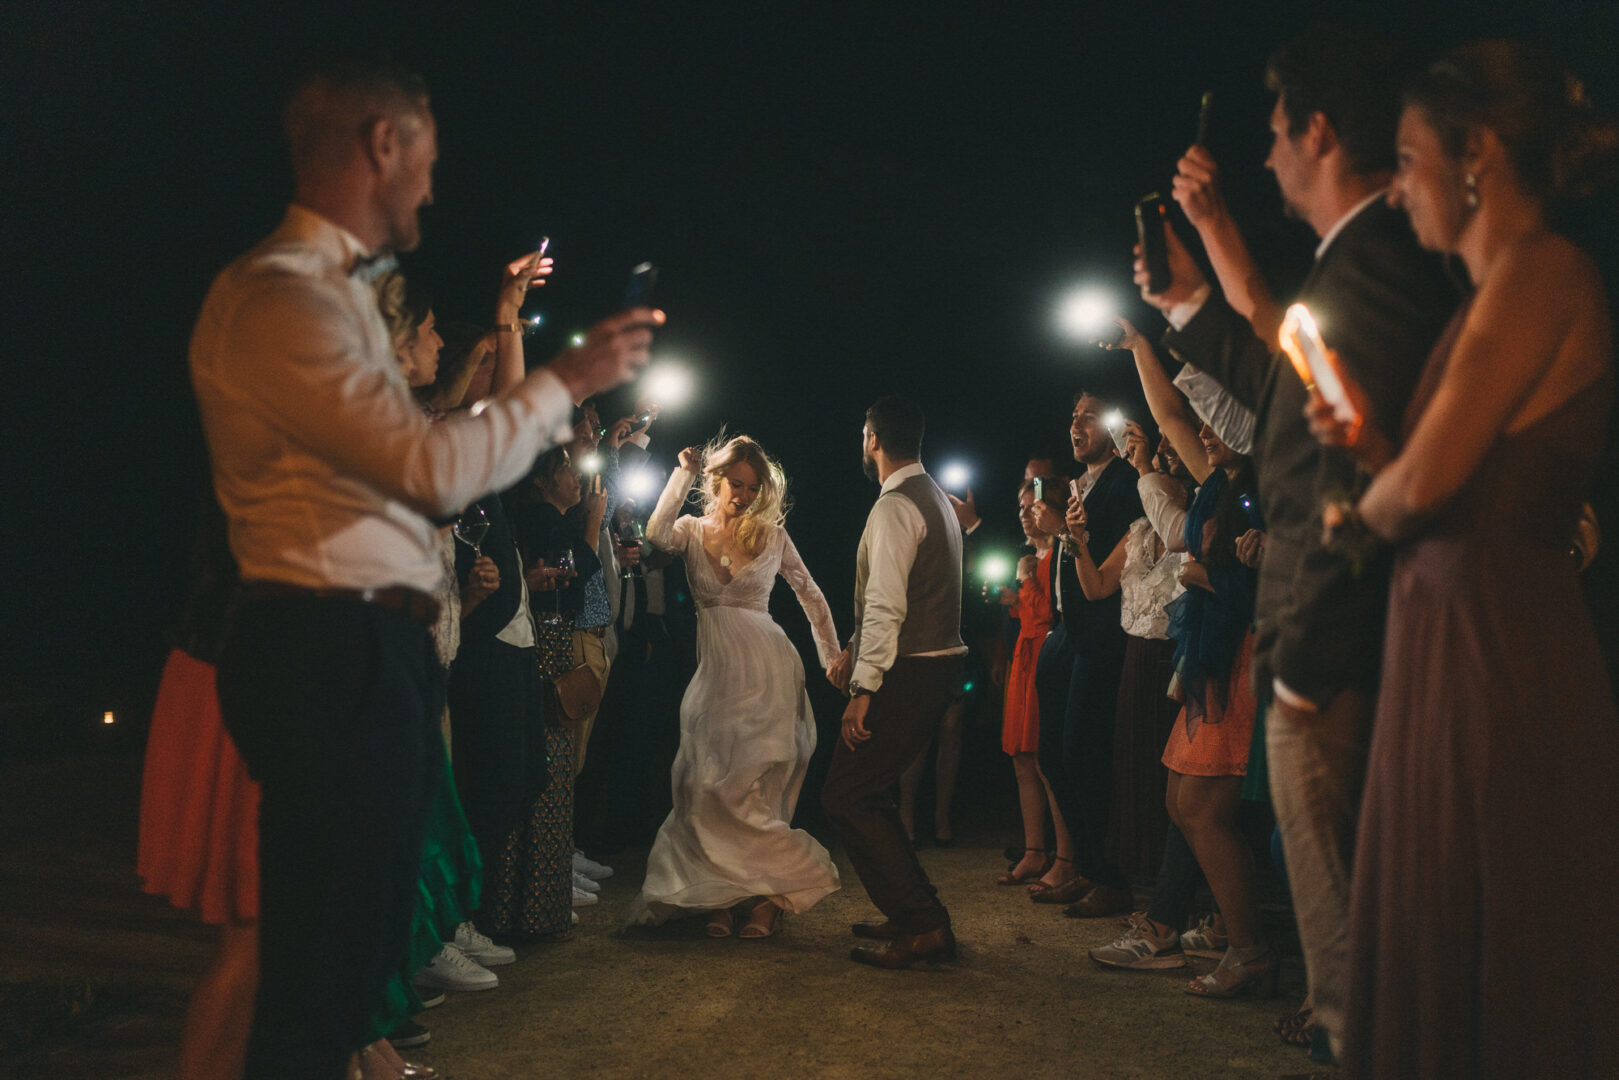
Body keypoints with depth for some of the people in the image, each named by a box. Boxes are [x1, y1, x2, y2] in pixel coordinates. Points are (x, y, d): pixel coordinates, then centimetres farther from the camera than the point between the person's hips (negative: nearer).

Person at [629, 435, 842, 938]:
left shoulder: (772, 536, 4)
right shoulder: (693, 531, 6)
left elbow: (811, 595, 11)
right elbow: (656, 532, -18)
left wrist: (832, 659, 9)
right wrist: (683, 473, -16)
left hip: (766, 670, -2)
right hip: (715, 669, 3)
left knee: (751, 784, -9)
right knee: (709, 781, -2)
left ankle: (770, 895, 4)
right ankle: (720, 894, 11)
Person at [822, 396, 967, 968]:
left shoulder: (895, 505, -16)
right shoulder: (934, 497, 17)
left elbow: (887, 605, -24)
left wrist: (863, 690, -24)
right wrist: (855, 650, 23)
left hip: (909, 673, -10)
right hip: (937, 660, 10)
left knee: (847, 796, -6)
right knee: (866, 792, 18)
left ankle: (924, 926, -3)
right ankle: (913, 914, 25)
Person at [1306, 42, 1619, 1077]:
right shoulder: (1501, 290, 18)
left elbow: (1430, 483, -20)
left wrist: (1363, 514, 0)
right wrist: (1368, 442, 4)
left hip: (1498, 649, -9)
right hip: (1450, 641, 9)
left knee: (1489, 962, 1)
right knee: (1436, 959, 15)